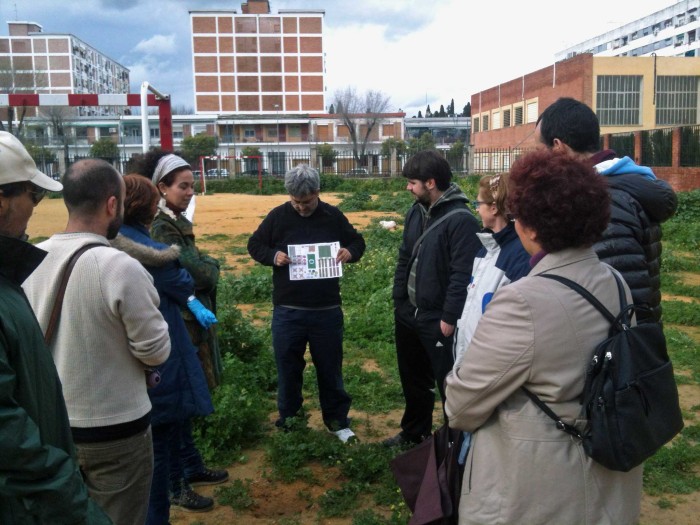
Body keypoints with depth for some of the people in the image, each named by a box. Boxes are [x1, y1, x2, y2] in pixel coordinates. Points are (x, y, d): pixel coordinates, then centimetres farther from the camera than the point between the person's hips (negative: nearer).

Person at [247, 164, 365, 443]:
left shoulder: (333, 216, 0)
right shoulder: (278, 216, -2)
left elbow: (358, 241, 11)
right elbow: (254, 245, 6)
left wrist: (350, 252, -12)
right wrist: (273, 256, -15)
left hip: (327, 310, 0)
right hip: (287, 310, 0)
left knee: (330, 367, 11)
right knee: (287, 366, 11)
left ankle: (337, 420, 27)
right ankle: (288, 419, 29)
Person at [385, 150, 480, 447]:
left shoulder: (460, 220, -18)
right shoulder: (416, 212, 8)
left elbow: (462, 275, -21)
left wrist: (449, 318, -20)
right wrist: (398, 301, 10)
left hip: (437, 320, -8)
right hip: (407, 313, 8)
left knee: (448, 384, 6)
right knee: (413, 380, 23)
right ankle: (414, 432, 42)